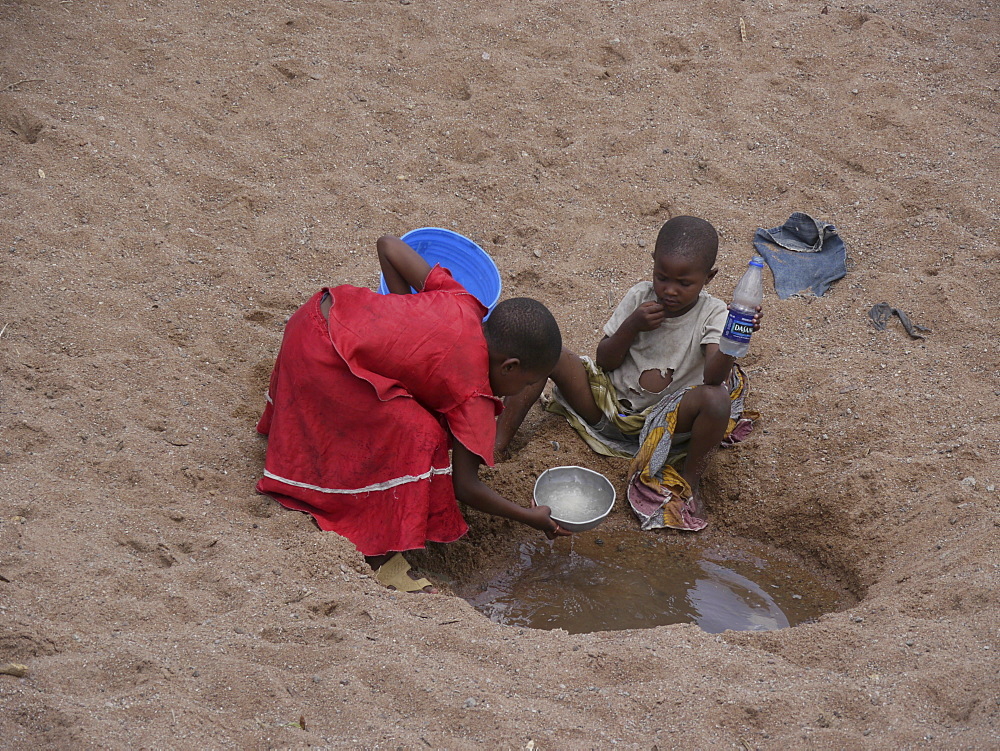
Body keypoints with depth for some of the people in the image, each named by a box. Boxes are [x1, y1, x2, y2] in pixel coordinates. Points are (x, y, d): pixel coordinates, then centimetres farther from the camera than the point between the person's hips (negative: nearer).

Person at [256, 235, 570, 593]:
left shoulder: (462, 304, 1)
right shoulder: (474, 397, -15)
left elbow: (388, 244, 6)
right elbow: (466, 486, -12)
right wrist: (530, 517, 0)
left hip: (322, 311, 9)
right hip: (323, 359, -9)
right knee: (417, 437, -13)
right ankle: (380, 557, -8)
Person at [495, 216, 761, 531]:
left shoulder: (712, 314, -11)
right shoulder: (640, 297, -4)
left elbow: (713, 376, -27)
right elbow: (604, 362, -2)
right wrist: (631, 326, -19)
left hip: (660, 421, -2)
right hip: (607, 403, 2)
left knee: (717, 399, -33)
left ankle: (689, 481, -9)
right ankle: (497, 442, -15)